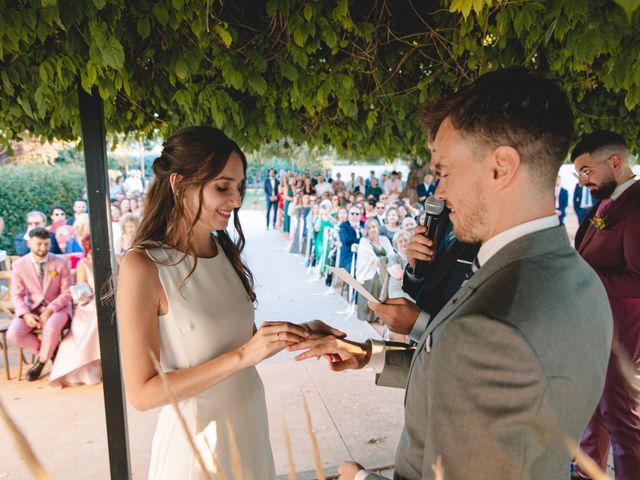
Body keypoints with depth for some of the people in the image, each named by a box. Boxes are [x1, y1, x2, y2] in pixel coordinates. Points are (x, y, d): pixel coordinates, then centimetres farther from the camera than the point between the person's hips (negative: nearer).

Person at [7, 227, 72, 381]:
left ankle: (41, 361, -2)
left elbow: (67, 292, -6)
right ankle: (51, 352, 3)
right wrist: (26, 314, -18)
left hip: (57, 307, -3)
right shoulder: (19, 265, -2)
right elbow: (16, 295, 0)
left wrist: (49, 311, -19)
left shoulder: (61, 263, -7)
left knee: (51, 329, -34)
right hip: (31, 308, 3)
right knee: (13, 334, -22)